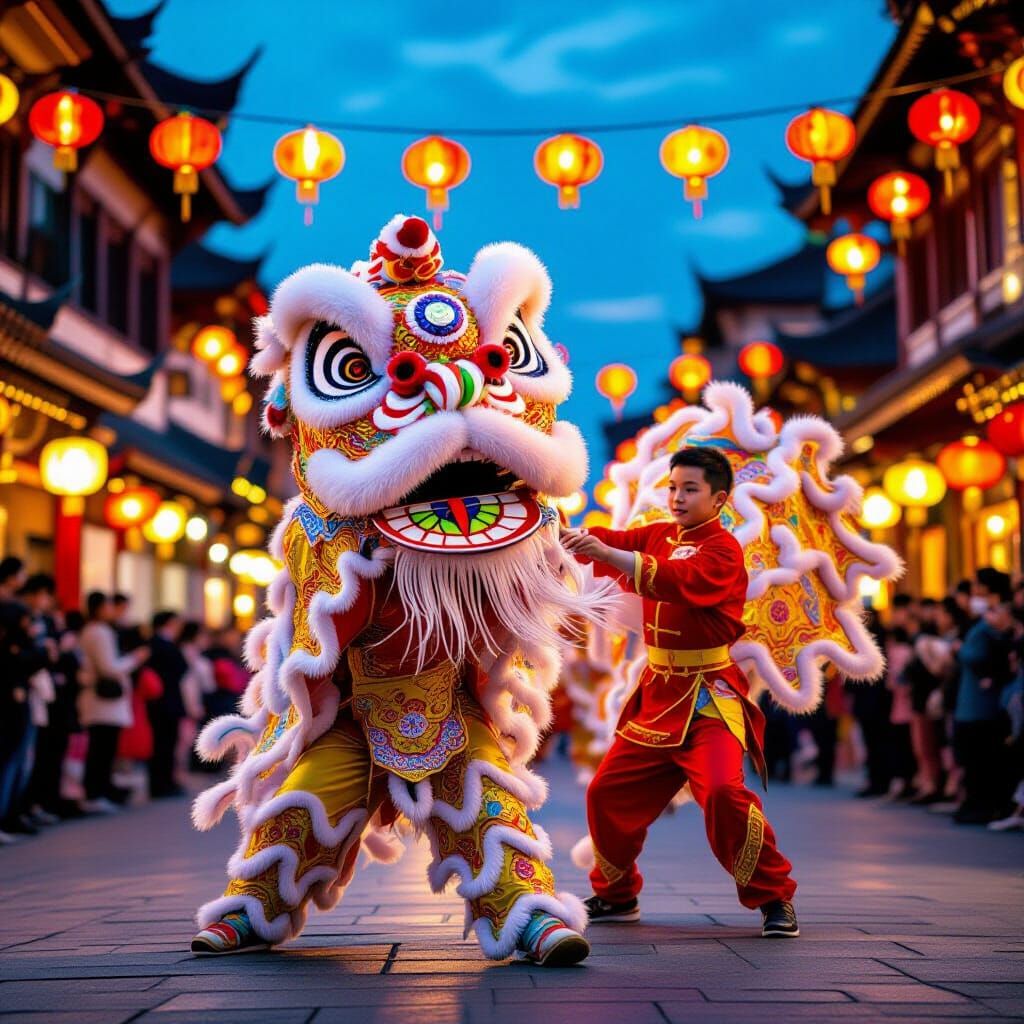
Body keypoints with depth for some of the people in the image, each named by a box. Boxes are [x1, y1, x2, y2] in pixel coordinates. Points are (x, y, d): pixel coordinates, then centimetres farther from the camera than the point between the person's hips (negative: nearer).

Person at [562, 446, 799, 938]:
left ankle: (774, 897, -6)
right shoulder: (659, 535, 11)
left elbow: (677, 580, -29)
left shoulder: (722, 549, -12)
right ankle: (615, 895, 31)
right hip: (658, 694, 7)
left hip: (709, 698, -7)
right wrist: (569, 534, -23)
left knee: (723, 792, -24)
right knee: (609, 791, 11)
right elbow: (614, 543, -1)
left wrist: (604, 552, -36)